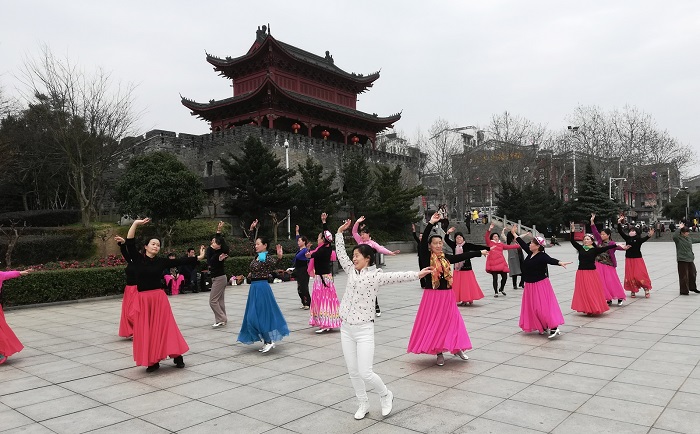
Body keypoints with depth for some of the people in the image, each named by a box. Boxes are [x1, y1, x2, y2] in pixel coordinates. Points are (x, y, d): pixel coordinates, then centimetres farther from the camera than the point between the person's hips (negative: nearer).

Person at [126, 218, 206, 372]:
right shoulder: (138, 259, 1)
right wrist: (135, 224, -14)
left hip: (159, 298, 0)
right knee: (146, 330, 3)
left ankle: (177, 356, 9)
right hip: (143, 300, 0)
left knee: (164, 327, 1)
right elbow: (130, 243, -8)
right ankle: (152, 361, 12)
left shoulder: (161, 261, 2)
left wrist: (198, 258, -1)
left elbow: (180, 261, 1)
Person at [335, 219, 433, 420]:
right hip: (346, 329, 6)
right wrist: (340, 232, 13)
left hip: (364, 330, -6)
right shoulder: (352, 272, 8)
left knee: (365, 373, -8)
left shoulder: (375, 275, -8)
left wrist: (417, 274, -33)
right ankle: (363, 404, 29)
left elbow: (396, 276, -20)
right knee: (353, 372, 11)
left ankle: (386, 395, 21)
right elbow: (341, 254, 14)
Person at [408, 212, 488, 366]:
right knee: (434, 323, 4)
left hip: (447, 296, 4)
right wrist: (431, 223, -27)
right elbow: (423, 241, -21)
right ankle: (439, 353, 18)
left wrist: (480, 252, 12)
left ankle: (457, 348, 28)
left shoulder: (446, 258, 6)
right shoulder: (426, 257, -8)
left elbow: (463, 256, 11)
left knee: (452, 321, 10)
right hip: (432, 296, -4)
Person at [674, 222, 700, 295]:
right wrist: (679, 228, -32)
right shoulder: (678, 238, -12)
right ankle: (684, 291, 8)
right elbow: (674, 236, -34)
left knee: (693, 273, 17)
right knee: (684, 276, -3)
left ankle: (692, 288, 36)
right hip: (682, 260, -7)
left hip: (690, 259, 7)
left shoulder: (689, 238, 9)